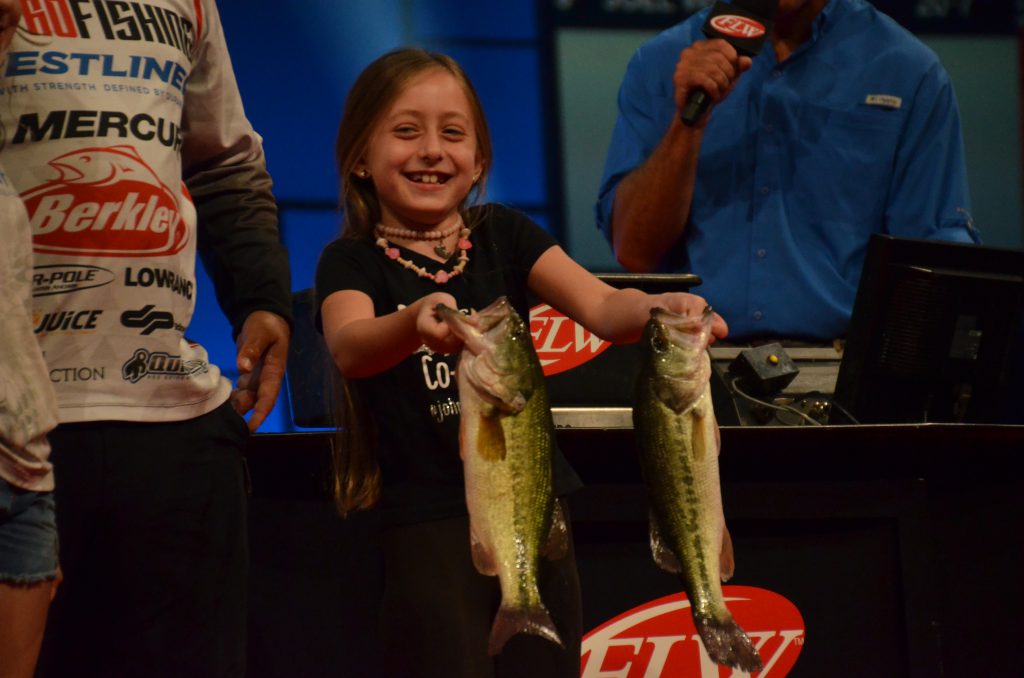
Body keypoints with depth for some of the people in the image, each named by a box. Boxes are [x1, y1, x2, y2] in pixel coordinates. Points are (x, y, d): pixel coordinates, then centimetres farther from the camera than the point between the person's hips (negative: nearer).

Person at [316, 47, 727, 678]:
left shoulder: (506, 236, 6)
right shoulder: (354, 262, -2)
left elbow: (602, 307, -10)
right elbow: (348, 347, -25)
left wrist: (661, 309, -34)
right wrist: (416, 323, -47)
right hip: (428, 523, -3)